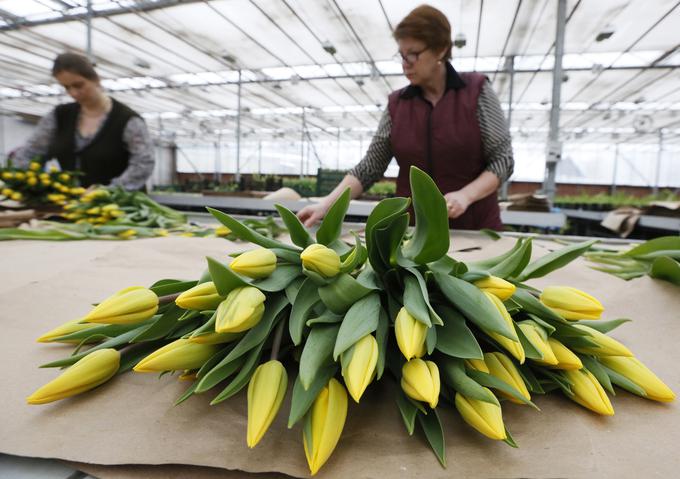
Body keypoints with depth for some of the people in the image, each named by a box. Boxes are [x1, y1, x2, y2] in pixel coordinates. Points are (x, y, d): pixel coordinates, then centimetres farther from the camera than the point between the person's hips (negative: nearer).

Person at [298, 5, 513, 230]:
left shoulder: (477, 91, -4)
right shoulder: (397, 104, 2)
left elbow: (502, 159, -3)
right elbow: (369, 168, 0)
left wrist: (466, 195, -20)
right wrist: (326, 204, -11)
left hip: (474, 230, -1)